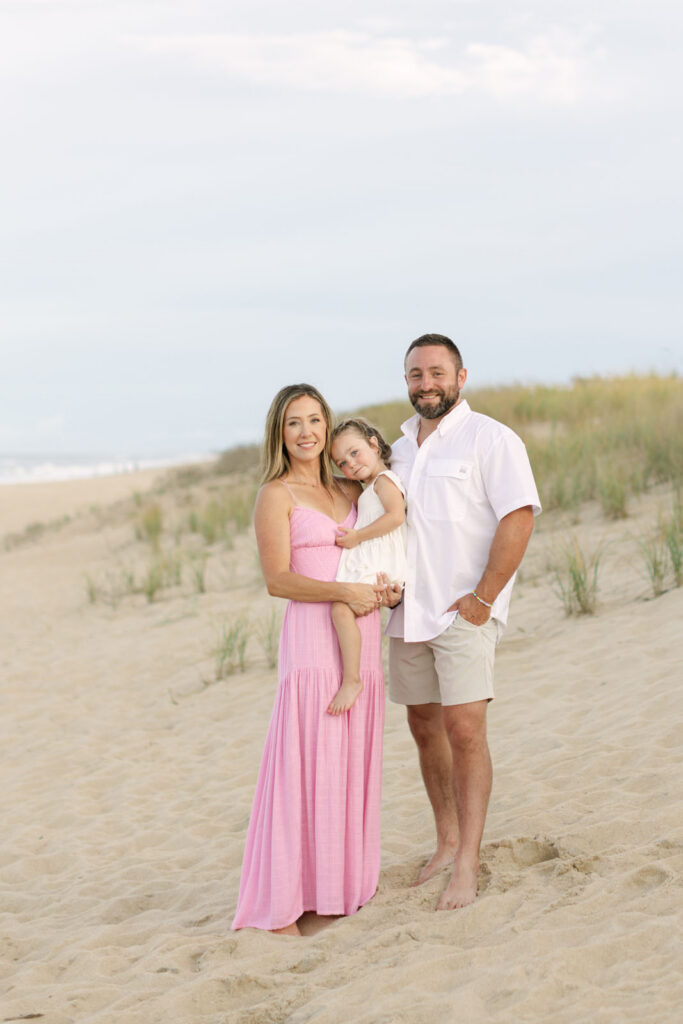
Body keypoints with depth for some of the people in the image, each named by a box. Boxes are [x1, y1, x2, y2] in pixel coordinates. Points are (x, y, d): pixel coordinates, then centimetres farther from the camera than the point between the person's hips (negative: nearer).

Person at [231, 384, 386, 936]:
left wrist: (389, 584, 5)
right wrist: (344, 591, -20)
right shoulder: (276, 496, -3)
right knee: (307, 767, -7)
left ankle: (338, 884, 18)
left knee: (351, 764, 9)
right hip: (313, 636, -6)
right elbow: (278, 579, -9)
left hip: (362, 636, 6)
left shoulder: (349, 490, 15)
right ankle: (282, 904, -2)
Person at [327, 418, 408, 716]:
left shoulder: (384, 479, -3)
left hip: (378, 568, -11)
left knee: (342, 608, -26)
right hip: (366, 567, 11)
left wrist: (358, 536, -17)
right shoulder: (368, 491, 28)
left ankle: (351, 680, -30)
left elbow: (396, 515, -20)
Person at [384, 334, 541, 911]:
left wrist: (483, 598, -17)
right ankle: (448, 843, 25)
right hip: (409, 610, 7)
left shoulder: (490, 439, -6)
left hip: (464, 611, -7)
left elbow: (519, 518, -14)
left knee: (465, 730, -12)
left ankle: (467, 865, -9)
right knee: (425, 727, 12)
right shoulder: (400, 447, 16)